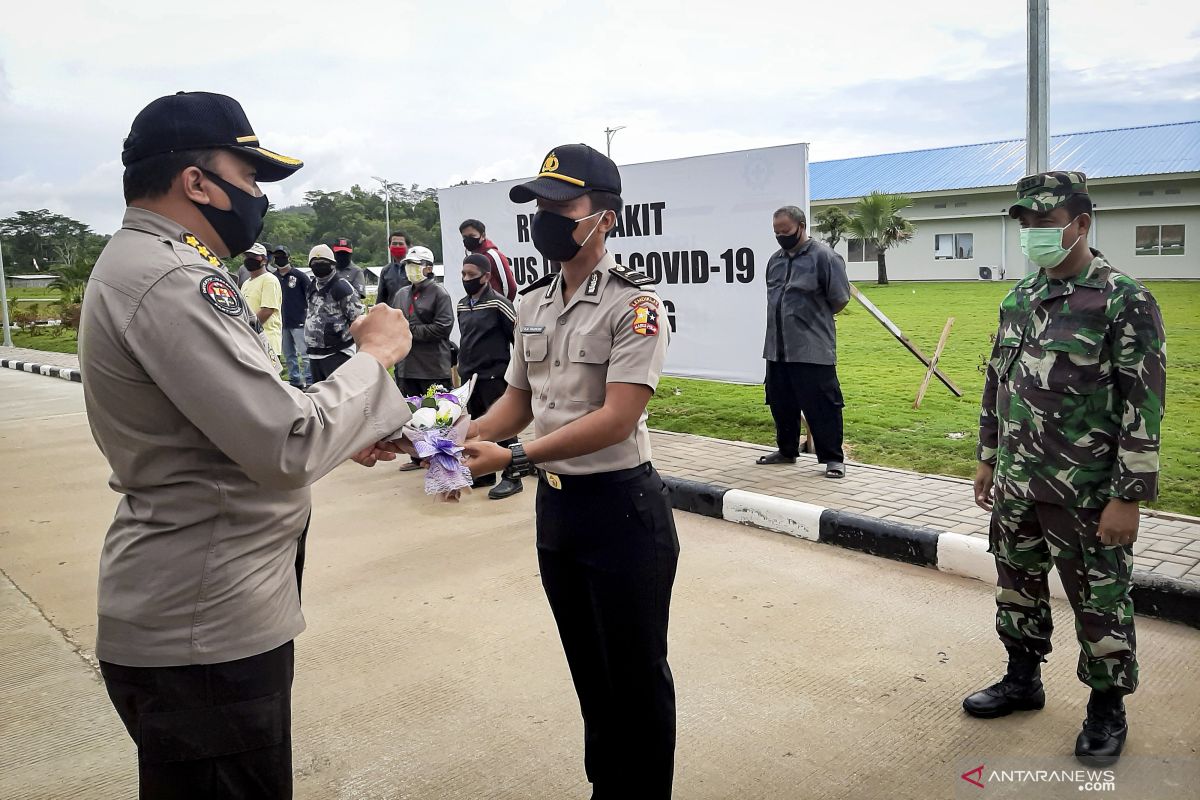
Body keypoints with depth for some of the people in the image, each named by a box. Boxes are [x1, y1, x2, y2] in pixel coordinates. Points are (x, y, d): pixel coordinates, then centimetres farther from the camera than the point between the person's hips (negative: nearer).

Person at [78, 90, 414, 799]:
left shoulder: (144, 264, 13)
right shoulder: (172, 280, -22)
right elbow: (289, 451, -28)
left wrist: (339, 438, 10)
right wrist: (375, 355, -14)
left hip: (199, 606, 10)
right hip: (206, 633, -10)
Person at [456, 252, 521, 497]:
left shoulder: (498, 303, -11)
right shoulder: (462, 305, 11)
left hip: (494, 376, -7)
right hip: (469, 377, 8)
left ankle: (512, 477, 2)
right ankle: (484, 473, 24)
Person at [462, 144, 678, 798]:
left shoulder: (633, 303, -15)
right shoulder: (532, 304, 8)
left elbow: (616, 418, -23)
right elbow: (518, 399, 12)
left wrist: (513, 457, -27)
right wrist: (465, 437, -7)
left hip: (621, 507, -7)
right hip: (555, 505, 7)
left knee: (637, 677, 8)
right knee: (589, 670, 22)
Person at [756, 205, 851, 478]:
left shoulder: (823, 256, -11)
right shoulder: (776, 259, 12)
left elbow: (839, 298, -8)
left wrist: (815, 318, 5)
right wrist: (786, 320, 13)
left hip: (812, 350, -7)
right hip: (777, 347, 7)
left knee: (821, 405, -3)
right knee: (781, 403, 15)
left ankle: (833, 458, 8)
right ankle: (787, 450, 31)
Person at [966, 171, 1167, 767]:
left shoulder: (1125, 303, -13)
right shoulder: (1019, 299, 7)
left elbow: (1144, 405, -15)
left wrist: (1128, 497, -17)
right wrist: (988, 458, 15)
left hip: (1087, 495, -6)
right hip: (1016, 484, 6)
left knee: (1100, 604, 8)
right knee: (1017, 587, 18)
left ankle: (1107, 710, 27)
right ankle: (1023, 680, 38)